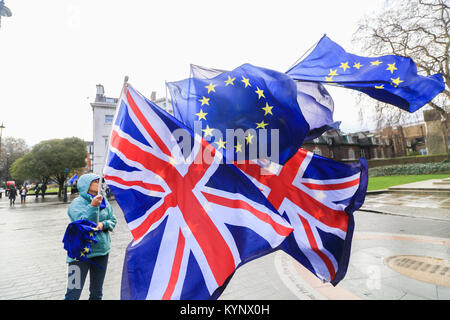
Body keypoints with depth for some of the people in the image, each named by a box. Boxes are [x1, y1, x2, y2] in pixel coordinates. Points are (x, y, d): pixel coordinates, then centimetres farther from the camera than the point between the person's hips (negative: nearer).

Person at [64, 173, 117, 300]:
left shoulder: (104, 201, 3)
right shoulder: (77, 203, -10)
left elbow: (113, 220, 7)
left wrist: (103, 224, -12)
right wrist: (93, 206, -31)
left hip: (102, 250, 5)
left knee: (97, 292, 17)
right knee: (73, 293, -1)